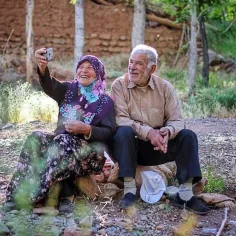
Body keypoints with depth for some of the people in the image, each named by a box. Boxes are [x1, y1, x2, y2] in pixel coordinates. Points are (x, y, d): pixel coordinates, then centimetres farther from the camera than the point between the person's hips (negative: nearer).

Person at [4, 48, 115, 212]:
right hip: (62, 142, 4)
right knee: (36, 138, -25)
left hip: (90, 150, -4)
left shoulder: (105, 101, 1)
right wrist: (43, 68, -34)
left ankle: (33, 195, -38)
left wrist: (86, 129, -24)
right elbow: (49, 86, -12)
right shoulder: (69, 89, 11)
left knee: (63, 142, -35)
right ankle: (21, 191, -32)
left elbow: (109, 132, -6)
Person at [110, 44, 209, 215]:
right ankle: (129, 189, -30)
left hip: (158, 146, 2)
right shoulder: (119, 85, -7)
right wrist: (148, 132, -33)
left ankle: (185, 193, -20)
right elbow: (120, 119, -18)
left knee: (188, 136, -19)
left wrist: (167, 132, -31)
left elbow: (177, 120, -6)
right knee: (124, 131, -33)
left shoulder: (165, 87, -1)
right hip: (131, 145, -2)